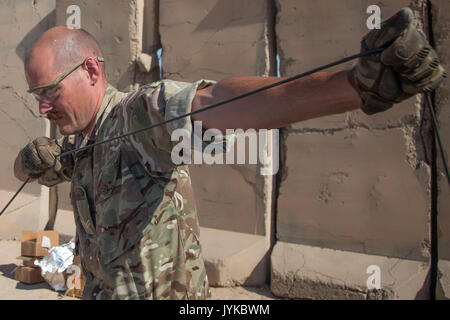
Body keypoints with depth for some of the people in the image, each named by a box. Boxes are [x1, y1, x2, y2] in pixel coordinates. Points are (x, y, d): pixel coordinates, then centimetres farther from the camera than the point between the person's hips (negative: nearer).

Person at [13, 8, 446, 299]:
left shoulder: (139, 112, -22)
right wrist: (35, 158, -10)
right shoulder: (76, 142, 5)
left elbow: (215, 103, -40)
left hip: (162, 292, -8)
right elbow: (28, 167, 16)